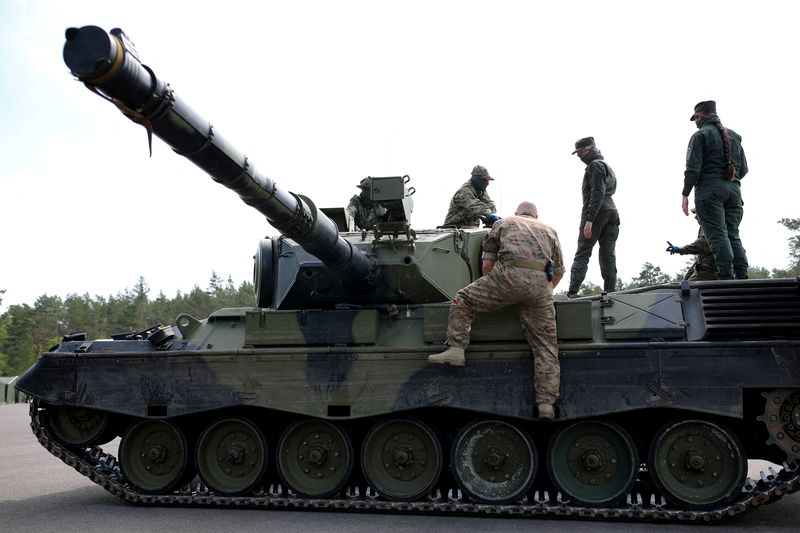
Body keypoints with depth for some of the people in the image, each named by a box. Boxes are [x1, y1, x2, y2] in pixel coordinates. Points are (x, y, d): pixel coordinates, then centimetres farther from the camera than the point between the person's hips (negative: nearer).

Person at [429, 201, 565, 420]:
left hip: (510, 273, -3)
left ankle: (456, 349, -4)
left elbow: (487, 264, 21)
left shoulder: (503, 223, 27)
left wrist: (490, 292, 35)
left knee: (463, 299, 11)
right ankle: (546, 403, 0)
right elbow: (559, 270, 38)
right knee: (546, 345, 5)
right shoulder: (549, 230, 34)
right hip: (541, 283, 3)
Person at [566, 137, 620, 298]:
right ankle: (610, 293, -3)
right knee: (608, 255, 3)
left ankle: (572, 293, -16)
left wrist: (589, 220, -20)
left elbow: (597, 194, -14)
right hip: (612, 212, 9)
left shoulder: (595, 165, -2)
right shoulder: (607, 166, 28)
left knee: (582, 254, -11)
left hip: (597, 212, -9)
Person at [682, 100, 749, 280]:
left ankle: (727, 276, -19)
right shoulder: (734, 136, 20)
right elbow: (743, 169, 17)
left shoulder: (700, 135, 0)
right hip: (733, 190, 6)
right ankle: (742, 277, -3)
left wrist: (685, 194, -6)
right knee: (733, 235, 6)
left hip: (709, 189, -6)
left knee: (717, 235, -11)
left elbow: (693, 168, -10)